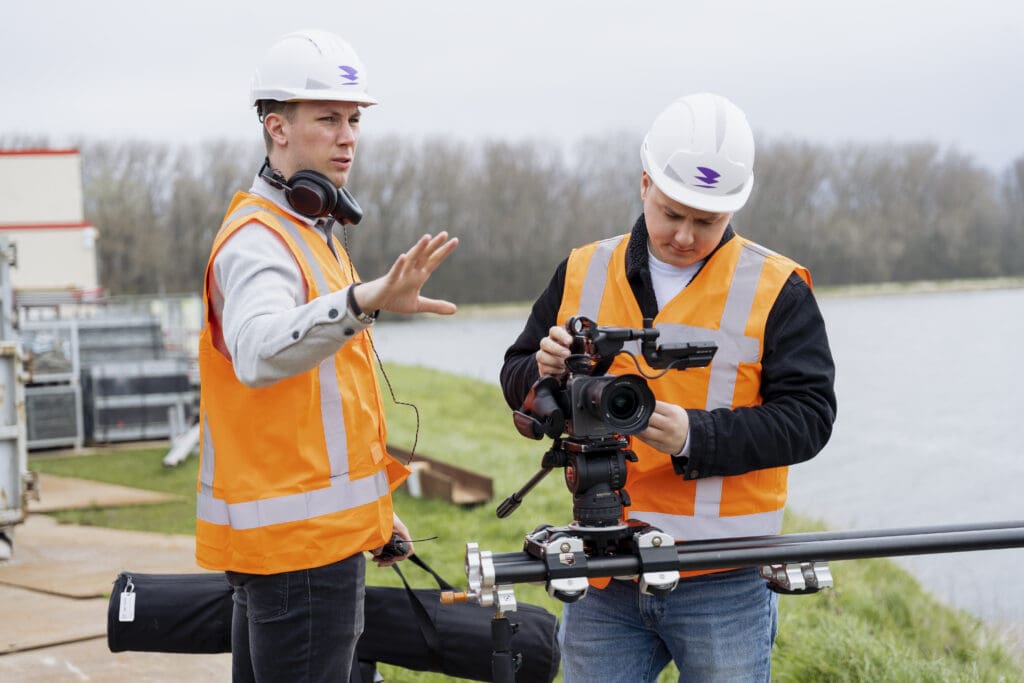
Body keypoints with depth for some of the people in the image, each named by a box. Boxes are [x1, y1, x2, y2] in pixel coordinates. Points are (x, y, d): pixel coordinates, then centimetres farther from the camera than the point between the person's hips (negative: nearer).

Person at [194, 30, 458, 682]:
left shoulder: (309, 231, 18)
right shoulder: (260, 241, -16)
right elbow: (259, 353, -40)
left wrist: (370, 504, 24)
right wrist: (364, 300, -56)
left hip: (315, 527, 10)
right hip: (297, 538, -10)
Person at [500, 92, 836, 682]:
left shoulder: (776, 290, 0)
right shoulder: (583, 273, 9)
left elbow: (807, 416, -8)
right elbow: (517, 381, 15)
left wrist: (695, 436, -21)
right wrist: (546, 372, -9)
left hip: (724, 587, -2)